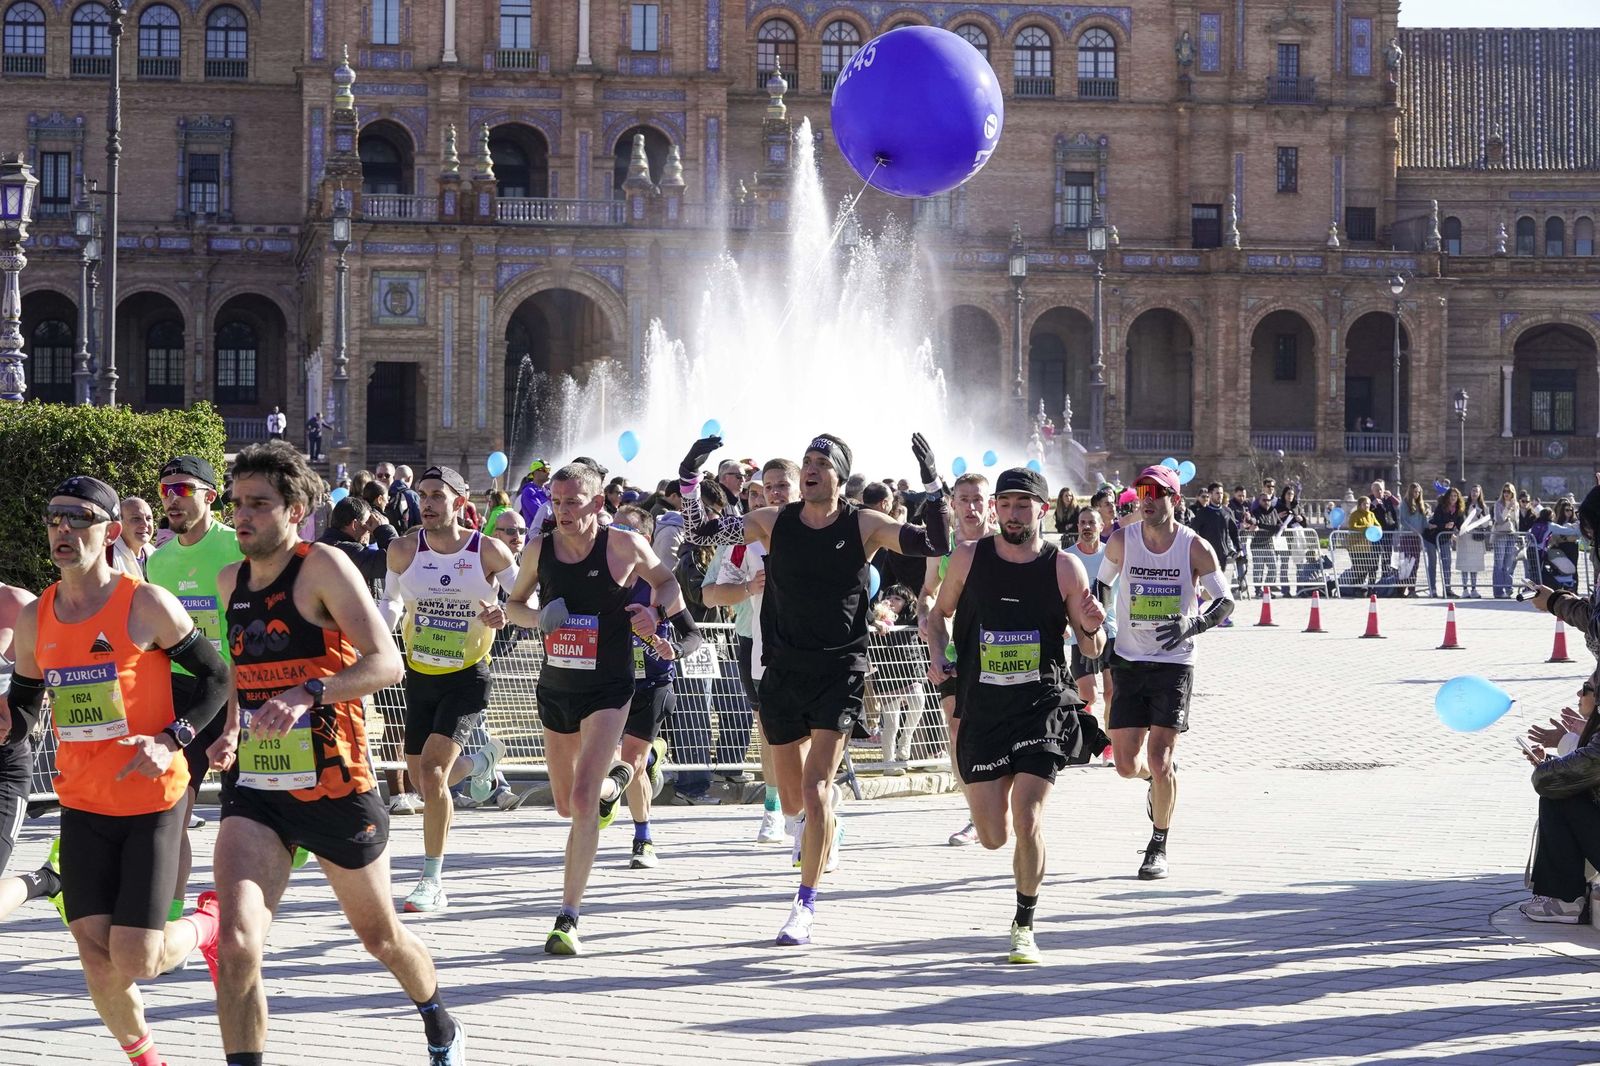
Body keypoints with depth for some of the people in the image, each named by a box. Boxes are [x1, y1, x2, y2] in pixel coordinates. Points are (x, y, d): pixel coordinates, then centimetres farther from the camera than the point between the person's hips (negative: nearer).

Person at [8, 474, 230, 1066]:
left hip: (152, 801, -4)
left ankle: (207, 924, 23)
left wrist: (172, 739, -15)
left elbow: (216, 676, -3)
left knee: (135, 963, -9)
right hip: (82, 805, 4)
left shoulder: (147, 605, -10)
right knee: (98, 962, 2)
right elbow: (22, 705, 19)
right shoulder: (35, 618, 4)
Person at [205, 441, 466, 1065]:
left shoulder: (323, 567, -12)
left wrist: (307, 694, -36)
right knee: (235, 944, -18)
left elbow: (387, 664, -22)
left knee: (380, 935, 17)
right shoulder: (231, 582, 7)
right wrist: (229, 731, 10)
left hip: (334, 787, -4)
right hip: (255, 788, 4)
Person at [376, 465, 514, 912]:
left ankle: (433, 881, -9)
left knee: (432, 770, -19)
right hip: (419, 675, 5)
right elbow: (391, 604, 13)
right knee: (420, 779, 13)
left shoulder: (489, 552, -11)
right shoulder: (403, 550, -4)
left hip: (467, 677, -4)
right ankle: (482, 760, 47)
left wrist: (503, 614, -18)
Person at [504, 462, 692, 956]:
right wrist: (539, 616, -10)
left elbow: (664, 580, 9)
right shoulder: (539, 548, -1)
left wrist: (665, 608, -13)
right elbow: (514, 604, 13)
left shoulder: (624, 545, -10)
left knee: (582, 800, -18)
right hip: (555, 688, 5)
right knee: (566, 804, 18)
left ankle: (568, 917, -14)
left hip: (607, 690, -5)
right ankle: (615, 779, 55)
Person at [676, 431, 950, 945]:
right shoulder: (773, 522, 3)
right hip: (783, 670, 3)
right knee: (793, 797, 11)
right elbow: (698, 533, 6)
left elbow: (936, 545, -7)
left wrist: (933, 486, -18)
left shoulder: (863, 525, -3)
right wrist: (690, 478, -7)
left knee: (815, 790, -15)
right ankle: (823, 826, 48)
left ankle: (805, 905, -8)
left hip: (840, 671, -3)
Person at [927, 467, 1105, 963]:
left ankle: (1024, 926, 7)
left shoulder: (1065, 568, -3)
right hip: (982, 708, 2)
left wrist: (1092, 628, -19)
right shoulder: (968, 558, 0)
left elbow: (1092, 651, 4)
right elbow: (939, 614, 15)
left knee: (1027, 819, -14)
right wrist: (939, 655, -4)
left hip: (1043, 705, -2)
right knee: (992, 837, 3)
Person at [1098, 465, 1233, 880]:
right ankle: (1159, 779, 38)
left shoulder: (1195, 547, -7)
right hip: (1129, 661, 2)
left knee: (1159, 760, -10)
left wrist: (1193, 624, -19)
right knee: (1127, 764, 1)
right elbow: (1097, 589, 14)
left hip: (1174, 663, -2)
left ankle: (1159, 846, 8)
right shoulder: (1121, 542, -1)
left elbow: (1226, 601, -1)